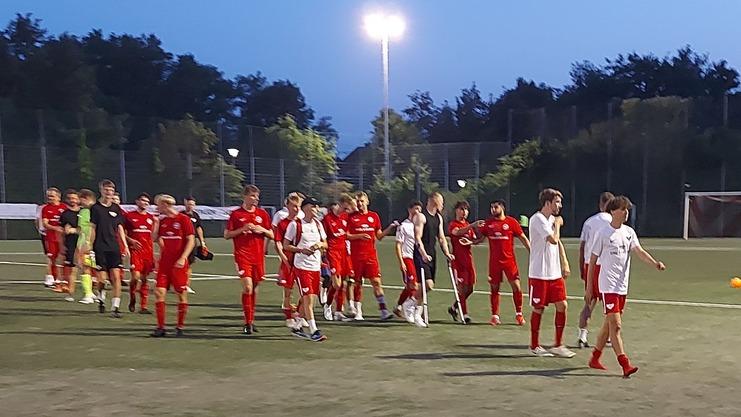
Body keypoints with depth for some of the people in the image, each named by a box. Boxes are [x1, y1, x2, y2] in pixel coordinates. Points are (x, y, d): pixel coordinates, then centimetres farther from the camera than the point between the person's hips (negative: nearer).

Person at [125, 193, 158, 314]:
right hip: (136, 250, -4)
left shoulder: (152, 217, 13)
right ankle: (132, 299, 12)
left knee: (144, 279, 6)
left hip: (148, 251, 4)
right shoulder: (129, 215, 1)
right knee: (136, 276, -15)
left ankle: (143, 306, 11)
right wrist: (130, 240, -10)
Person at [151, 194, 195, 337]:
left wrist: (183, 258, -16)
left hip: (179, 264, -5)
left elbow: (191, 241, -9)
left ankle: (180, 327, 12)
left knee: (181, 294, 1)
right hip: (164, 263, 5)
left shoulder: (183, 219, -6)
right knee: (159, 292, -3)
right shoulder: (162, 221, 12)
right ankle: (160, 327, 4)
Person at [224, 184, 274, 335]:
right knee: (247, 287, -15)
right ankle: (247, 323, -8)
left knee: (255, 287, 11)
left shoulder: (262, 214, 9)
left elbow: (271, 235, 13)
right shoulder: (236, 214, 1)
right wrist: (242, 229, -11)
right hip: (242, 256, -4)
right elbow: (226, 235, 2)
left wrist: (262, 230, -7)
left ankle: (251, 320, 25)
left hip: (258, 256, 4)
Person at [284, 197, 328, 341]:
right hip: (301, 266, -6)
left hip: (316, 266, 6)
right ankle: (313, 331, -11)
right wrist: (301, 250, -18)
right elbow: (286, 245, -4)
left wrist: (319, 245, -4)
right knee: (308, 298, -12)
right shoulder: (295, 224, -6)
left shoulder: (318, 224, 12)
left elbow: (325, 244, 19)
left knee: (309, 299, 10)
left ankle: (297, 326, 26)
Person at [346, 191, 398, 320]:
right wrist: (359, 236, -15)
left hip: (371, 255, 1)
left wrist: (390, 228, -1)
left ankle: (383, 311, -8)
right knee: (358, 283, 5)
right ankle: (358, 312, 15)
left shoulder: (374, 216, 10)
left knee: (376, 281, -6)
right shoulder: (351, 217, 3)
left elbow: (379, 236, 13)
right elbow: (346, 235, -1)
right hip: (356, 255, -1)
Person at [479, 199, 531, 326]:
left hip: (509, 260, -2)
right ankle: (495, 316, 14)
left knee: (516, 286, -5)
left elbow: (523, 238, 2)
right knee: (494, 288, 5)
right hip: (494, 261, 2)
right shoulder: (488, 223, 6)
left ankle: (519, 314, 11)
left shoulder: (512, 222, -2)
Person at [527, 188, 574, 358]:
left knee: (562, 305, 2)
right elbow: (553, 240, -24)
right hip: (539, 274, -8)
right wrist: (558, 224, -7)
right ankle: (534, 346, 16)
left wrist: (564, 263, 15)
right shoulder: (537, 219, -15)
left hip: (555, 273, 8)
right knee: (538, 309, 2)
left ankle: (558, 345, 11)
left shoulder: (552, 219, 12)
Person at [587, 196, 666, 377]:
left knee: (609, 324, 13)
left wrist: (655, 263, -26)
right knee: (615, 325, -10)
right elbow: (593, 261, -3)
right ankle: (625, 364, -12)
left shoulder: (629, 232, 9)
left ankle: (595, 358, 26)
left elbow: (639, 251, -6)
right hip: (608, 285, -6)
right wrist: (589, 287, -3)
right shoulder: (602, 233, -7)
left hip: (622, 286, 6)